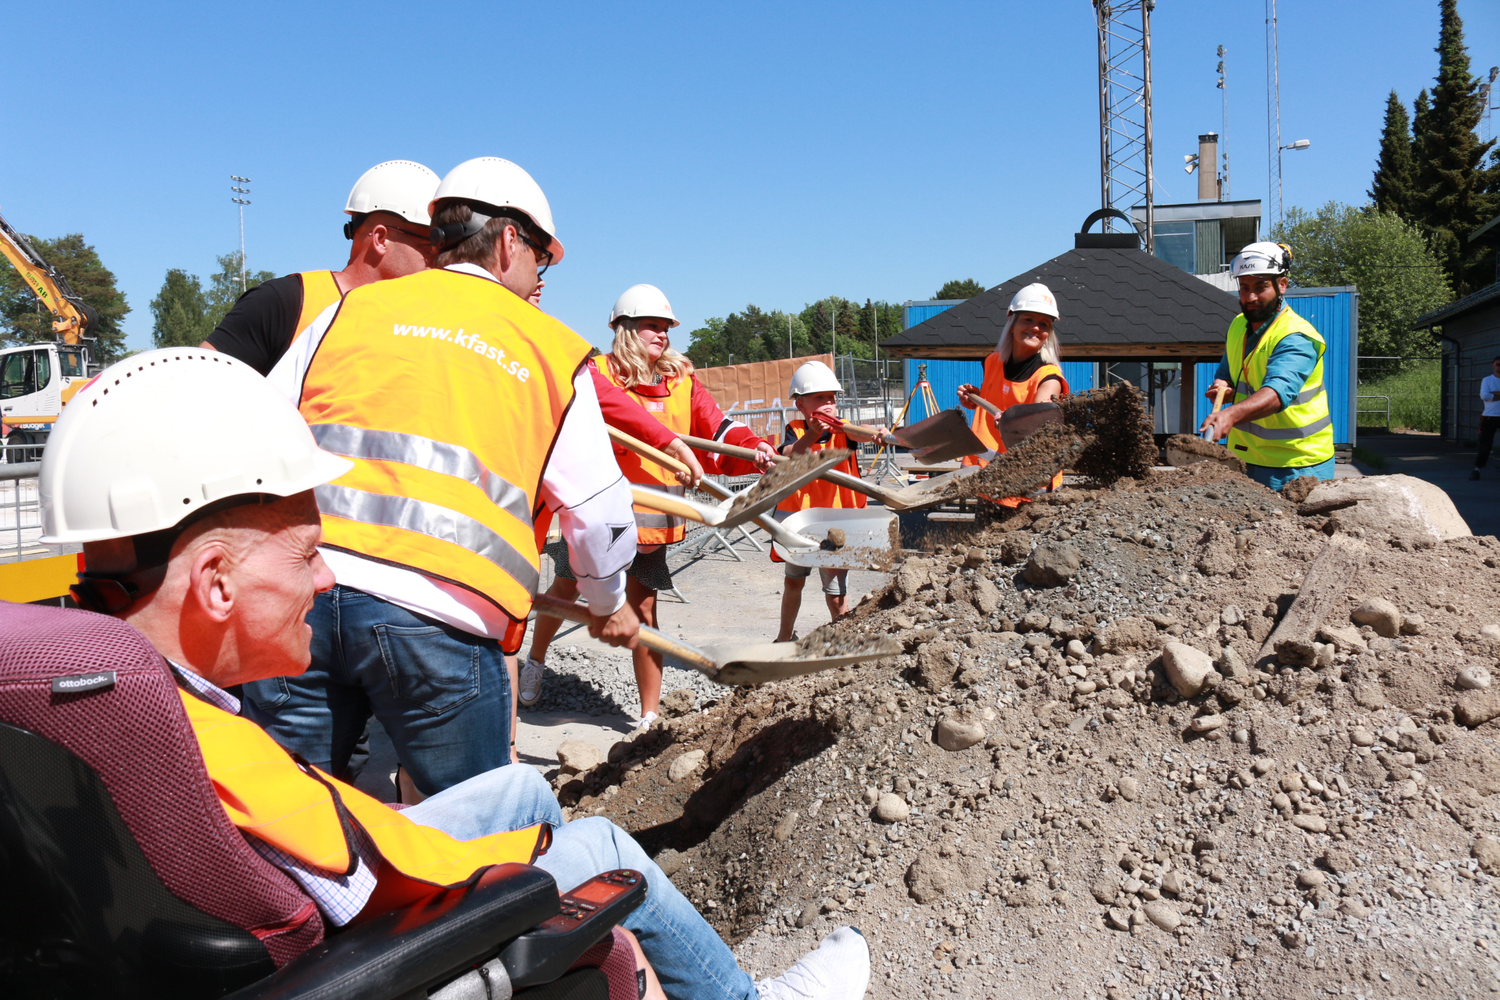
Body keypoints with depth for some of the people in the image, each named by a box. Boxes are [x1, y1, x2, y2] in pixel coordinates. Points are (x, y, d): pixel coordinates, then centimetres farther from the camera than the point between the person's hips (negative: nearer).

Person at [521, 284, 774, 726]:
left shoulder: (682, 381, 4)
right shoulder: (598, 371, -9)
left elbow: (717, 425, -7)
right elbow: (620, 409, -31)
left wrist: (755, 449, -27)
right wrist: (671, 441, -43)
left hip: (649, 518, 2)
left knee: (643, 609, 3)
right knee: (566, 589, 20)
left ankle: (650, 715, 12)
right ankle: (535, 661, 48)